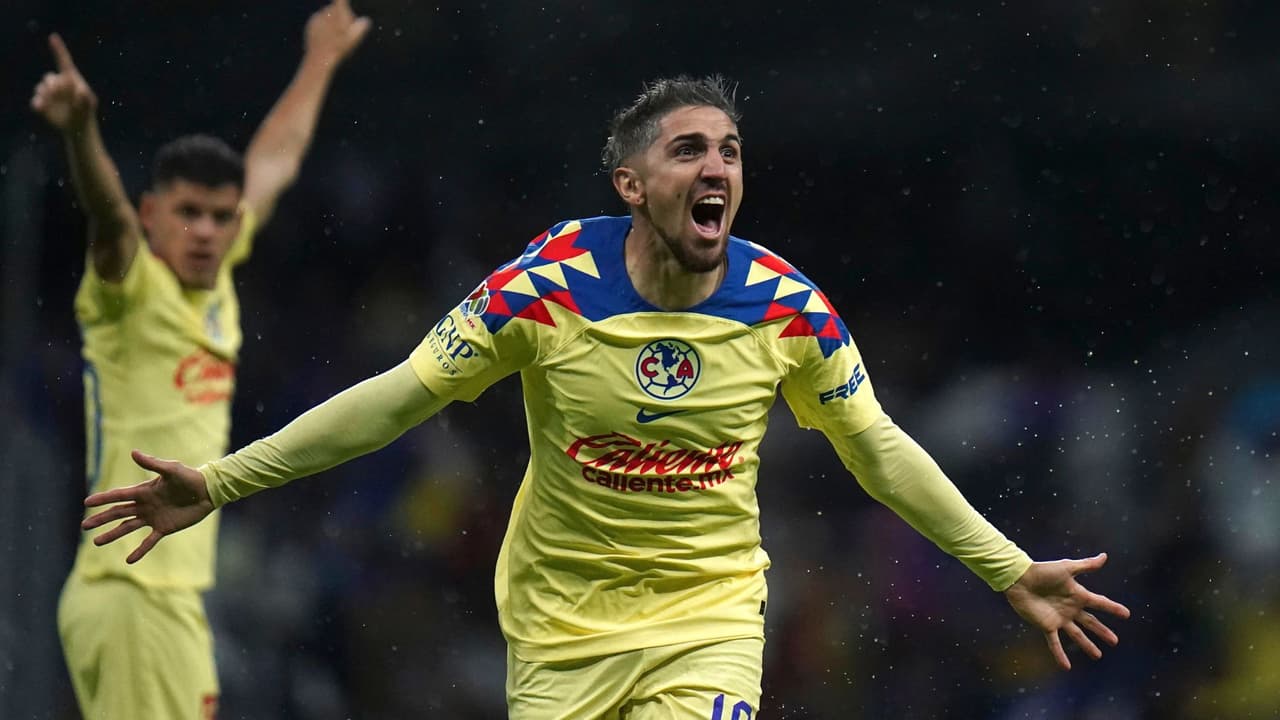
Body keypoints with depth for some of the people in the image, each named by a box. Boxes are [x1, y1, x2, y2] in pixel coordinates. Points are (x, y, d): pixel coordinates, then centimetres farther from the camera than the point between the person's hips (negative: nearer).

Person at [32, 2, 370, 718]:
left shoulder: (215, 280, 13)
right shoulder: (132, 287, -7)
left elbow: (275, 163, 28)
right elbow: (106, 210, -29)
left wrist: (321, 60, 42)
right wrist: (81, 130, -49)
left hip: (176, 591, 9)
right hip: (133, 595, -8)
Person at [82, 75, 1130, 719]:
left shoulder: (788, 307, -8)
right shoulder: (549, 286, -13)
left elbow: (878, 448, 4)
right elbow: (397, 398, -8)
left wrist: (1010, 569, 3)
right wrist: (223, 481, -13)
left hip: (709, 617, 0)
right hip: (560, 628, 0)